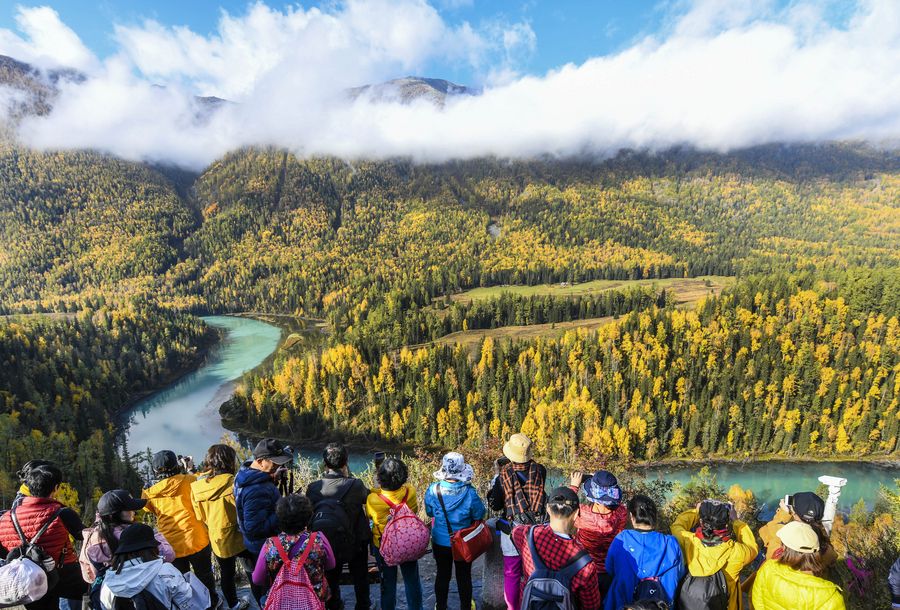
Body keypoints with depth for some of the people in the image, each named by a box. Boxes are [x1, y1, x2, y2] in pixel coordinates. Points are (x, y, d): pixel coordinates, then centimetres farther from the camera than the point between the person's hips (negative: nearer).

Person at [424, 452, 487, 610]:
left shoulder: (433, 489, -22)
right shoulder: (469, 492, -27)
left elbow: (429, 512, -4)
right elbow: (479, 515, -11)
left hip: (440, 542, 1)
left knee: (442, 575, 23)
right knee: (464, 576, 21)